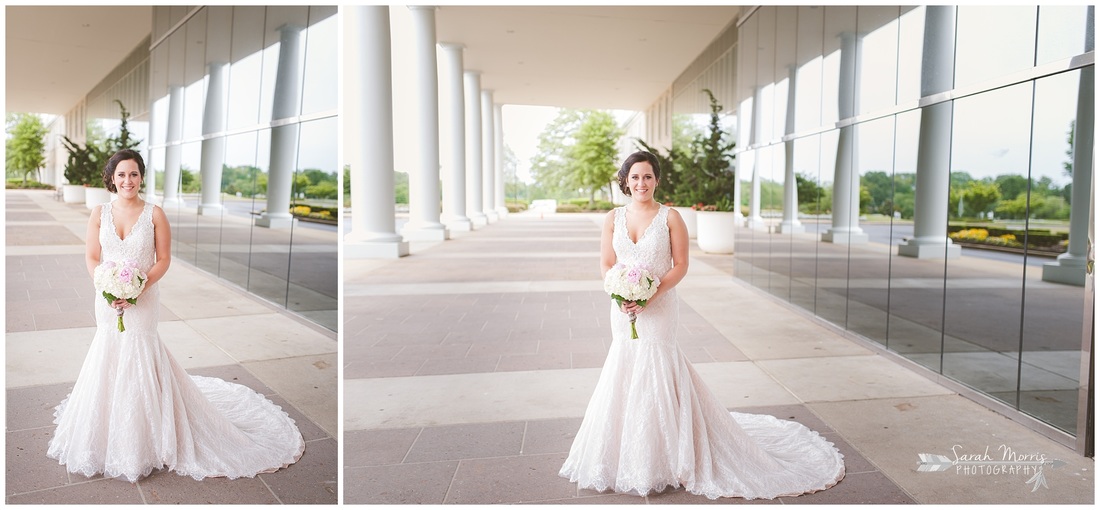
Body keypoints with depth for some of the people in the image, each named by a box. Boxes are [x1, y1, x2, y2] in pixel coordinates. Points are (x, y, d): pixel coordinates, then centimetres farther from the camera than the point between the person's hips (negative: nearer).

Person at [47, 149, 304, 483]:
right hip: (107, 299, 3)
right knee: (108, 355, 12)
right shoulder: (100, 213, 1)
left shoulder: (154, 214, -6)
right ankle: (110, 435, 31)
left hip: (143, 299, -3)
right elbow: (91, 258, 3)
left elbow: (164, 260, -6)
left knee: (139, 358, 2)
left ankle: (140, 438, 18)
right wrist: (106, 287, -12)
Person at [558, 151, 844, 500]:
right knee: (625, 373, 13)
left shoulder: (670, 217, -6)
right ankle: (628, 454, 32)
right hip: (622, 310, 4)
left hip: (659, 308, -4)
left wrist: (651, 295, -18)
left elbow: (681, 265, -7)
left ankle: (658, 457, 19)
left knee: (655, 374, 2)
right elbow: (606, 264, 4)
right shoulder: (613, 219, 2)